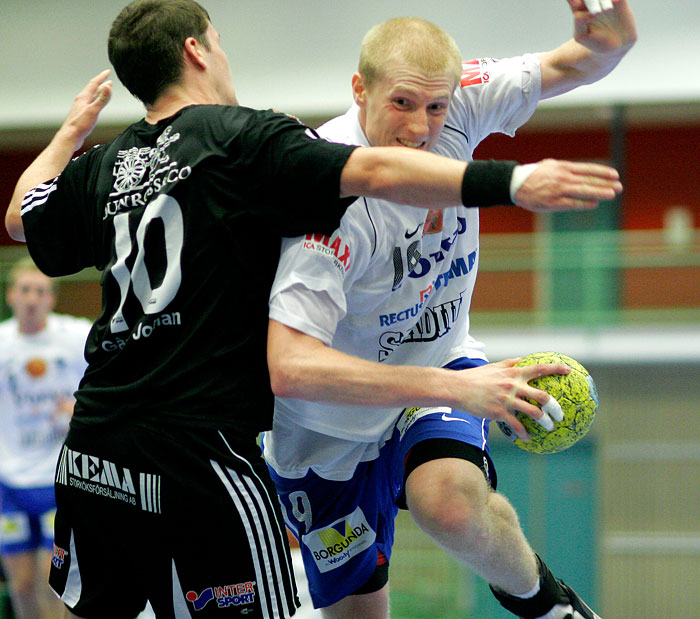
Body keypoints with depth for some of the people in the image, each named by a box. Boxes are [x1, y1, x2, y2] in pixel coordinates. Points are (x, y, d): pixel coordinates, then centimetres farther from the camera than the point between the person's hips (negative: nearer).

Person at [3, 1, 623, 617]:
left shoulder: (104, 166, 11)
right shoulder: (240, 137, -7)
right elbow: (374, 173, -20)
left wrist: (72, 131, 46)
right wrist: (512, 181, -25)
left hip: (90, 451, 7)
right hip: (195, 450, -7)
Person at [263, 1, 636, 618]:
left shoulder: (450, 102, -18)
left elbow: (574, 65, -5)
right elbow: (289, 368, -42)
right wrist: (455, 389, -47)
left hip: (439, 358, 3)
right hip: (329, 427, -3)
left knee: (451, 503, -30)